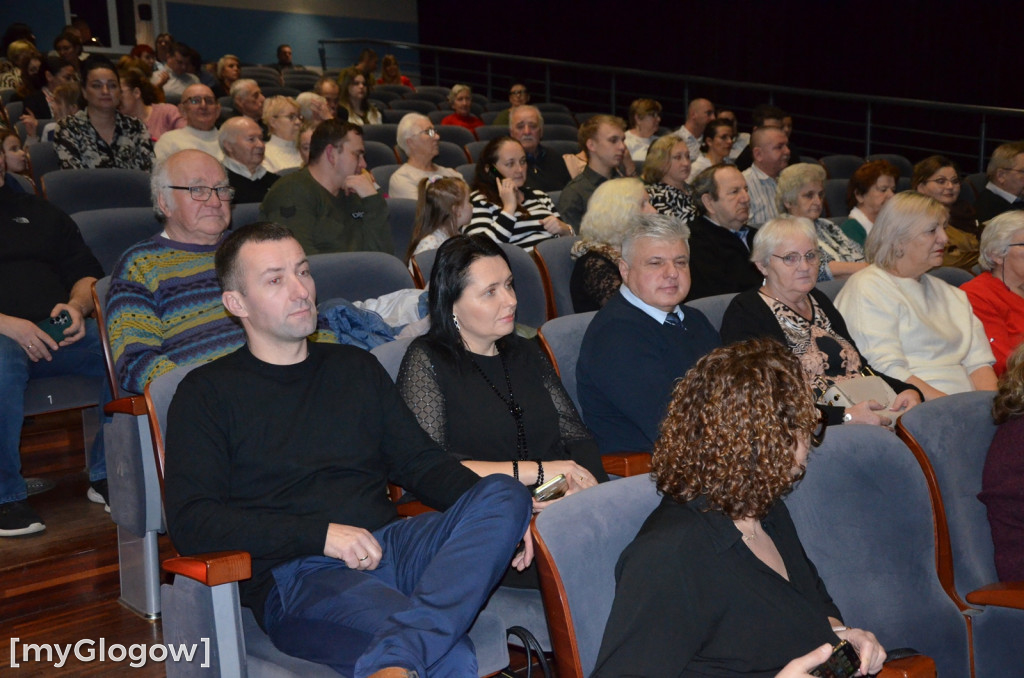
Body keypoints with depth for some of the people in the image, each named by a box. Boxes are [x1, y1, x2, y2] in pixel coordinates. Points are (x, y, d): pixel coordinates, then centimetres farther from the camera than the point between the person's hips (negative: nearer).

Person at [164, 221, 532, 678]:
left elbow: (421, 463, 20)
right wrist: (320, 534, -12)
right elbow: (190, 521, -3)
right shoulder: (208, 392, 8)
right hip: (293, 577, -7)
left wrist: (497, 514, -1)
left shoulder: (357, 368, 23)